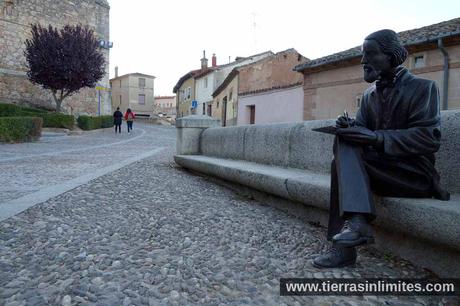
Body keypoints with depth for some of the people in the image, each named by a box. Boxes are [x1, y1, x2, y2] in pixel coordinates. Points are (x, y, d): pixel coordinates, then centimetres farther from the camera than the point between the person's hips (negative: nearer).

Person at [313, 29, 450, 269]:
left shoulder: (423, 87, -2)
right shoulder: (369, 95, 16)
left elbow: (430, 138, -15)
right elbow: (362, 130, 9)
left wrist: (377, 137, -25)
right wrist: (349, 127, -15)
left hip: (414, 173, -5)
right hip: (379, 169, 6)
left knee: (342, 161, -25)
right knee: (347, 140, -24)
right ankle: (355, 220, -33)